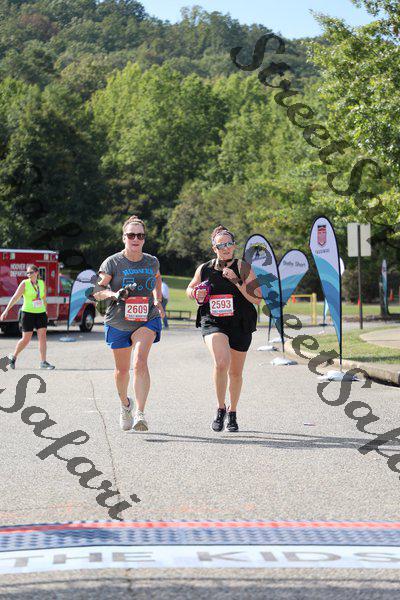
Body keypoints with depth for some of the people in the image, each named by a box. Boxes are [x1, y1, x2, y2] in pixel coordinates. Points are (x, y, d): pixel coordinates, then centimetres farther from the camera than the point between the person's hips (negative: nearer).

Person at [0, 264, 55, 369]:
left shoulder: (42, 283, 7)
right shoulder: (24, 284, -5)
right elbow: (15, 298, -7)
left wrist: (46, 310, 29)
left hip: (41, 314, 4)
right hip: (28, 313, -4)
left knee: (42, 336, -7)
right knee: (26, 339, 0)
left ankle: (43, 362, -6)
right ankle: (13, 357, 21)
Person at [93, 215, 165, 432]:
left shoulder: (152, 262, 2)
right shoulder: (112, 263, -7)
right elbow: (97, 291, -8)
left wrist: (158, 302, 16)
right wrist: (115, 294, -27)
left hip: (147, 320, 0)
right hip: (118, 323, 0)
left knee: (140, 361, -23)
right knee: (122, 369, 14)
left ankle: (140, 414, -28)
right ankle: (125, 404, 43)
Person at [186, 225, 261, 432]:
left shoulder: (243, 268, -4)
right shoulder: (204, 269, 3)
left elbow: (257, 299, -10)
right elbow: (190, 289, 20)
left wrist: (237, 281, -20)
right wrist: (196, 293, -3)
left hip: (239, 325, 1)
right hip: (212, 323, -1)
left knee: (235, 372, 13)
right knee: (222, 362, -27)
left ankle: (232, 413, 37)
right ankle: (220, 409, -8)